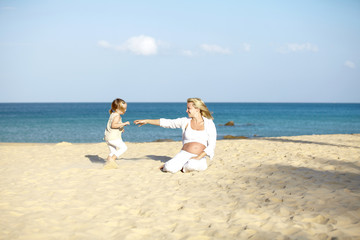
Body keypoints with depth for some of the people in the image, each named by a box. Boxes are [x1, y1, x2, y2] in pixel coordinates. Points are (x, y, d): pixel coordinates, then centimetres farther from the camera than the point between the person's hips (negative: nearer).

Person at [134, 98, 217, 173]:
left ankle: (184, 168, -5)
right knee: (170, 168, -28)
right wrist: (147, 121, 9)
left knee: (192, 165, -39)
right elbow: (166, 122, 11)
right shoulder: (185, 121, 7)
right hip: (185, 154, 2)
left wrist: (198, 157, -16)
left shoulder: (209, 124, 0)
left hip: (200, 158, -2)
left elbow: (211, 146, -4)